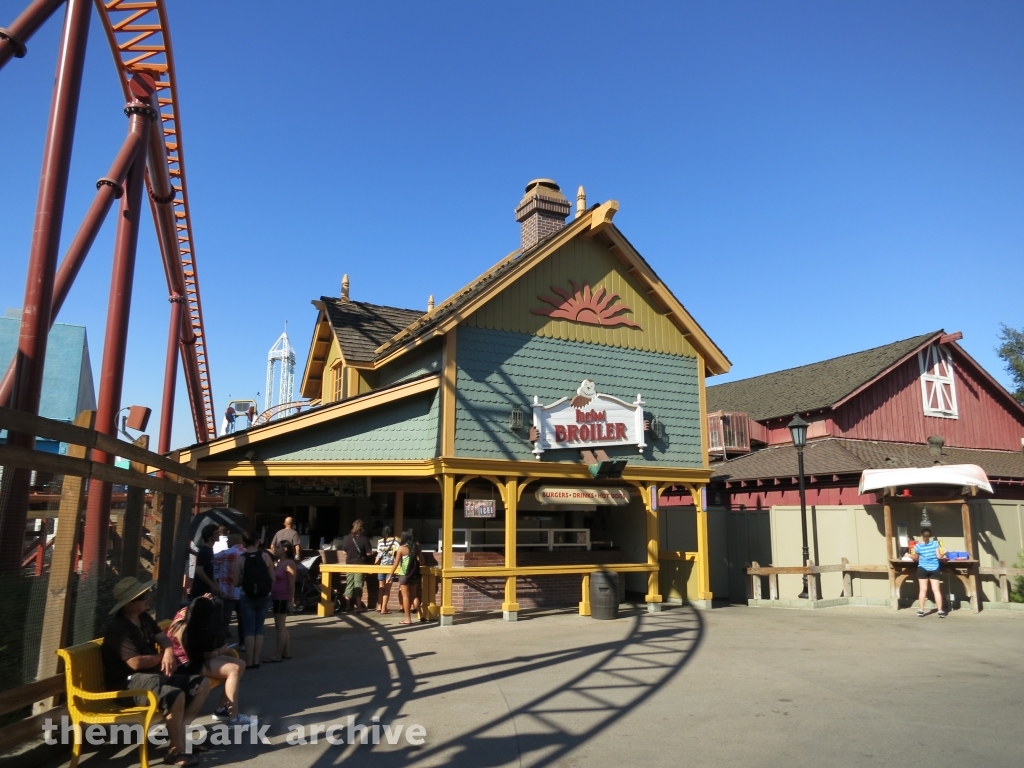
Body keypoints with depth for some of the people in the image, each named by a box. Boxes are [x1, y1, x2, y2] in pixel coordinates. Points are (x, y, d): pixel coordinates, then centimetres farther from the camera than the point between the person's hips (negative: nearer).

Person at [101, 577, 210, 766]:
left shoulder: (145, 618, 10)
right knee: (176, 695, -33)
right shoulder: (118, 628, -18)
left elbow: (164, 638, 11)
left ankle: (180, 729, -4)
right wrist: (161, 657, -8)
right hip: (128, 683, -10)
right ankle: (176, 749, -16)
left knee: (202, 684, 2)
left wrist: (169, 653, -14)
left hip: (153, 674, 10)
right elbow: (136, 663, -25)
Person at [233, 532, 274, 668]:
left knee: (249, 630, 7)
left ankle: (249, 662, 7)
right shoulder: (265, 556, -4)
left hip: (247, 598, -2)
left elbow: (236, 583, -6)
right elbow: (273, 578, 0)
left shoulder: (240, 559, -8)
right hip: (264, 597, 2)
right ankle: (256, 661, 13)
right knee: (259, 629, 12)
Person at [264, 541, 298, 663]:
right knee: (282, 626, 13)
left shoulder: (289, 563, -14)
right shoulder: (279, 562, 13)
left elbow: (292, 584, -16)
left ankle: (278, 655, -2)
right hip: (277, 598, 9)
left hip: (283, 598, -9)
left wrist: (291, 601, -19)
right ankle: (287, 652, 19)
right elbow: (275, 580, 15)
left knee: (280, 626, -6)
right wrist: (271, 597, 11)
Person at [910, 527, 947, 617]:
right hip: (934, 569, 1)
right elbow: (939, 556, -7)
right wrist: (944, 553, 14)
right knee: (936, 590, 3)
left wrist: (910, 555, 25)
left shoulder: (918, 546, -6)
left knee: (923, 589, 4)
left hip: (923, 569, -1)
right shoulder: (935, 543, -6)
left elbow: (916, 558, 5)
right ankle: (940, 611, 0)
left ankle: (921, 610, 6)